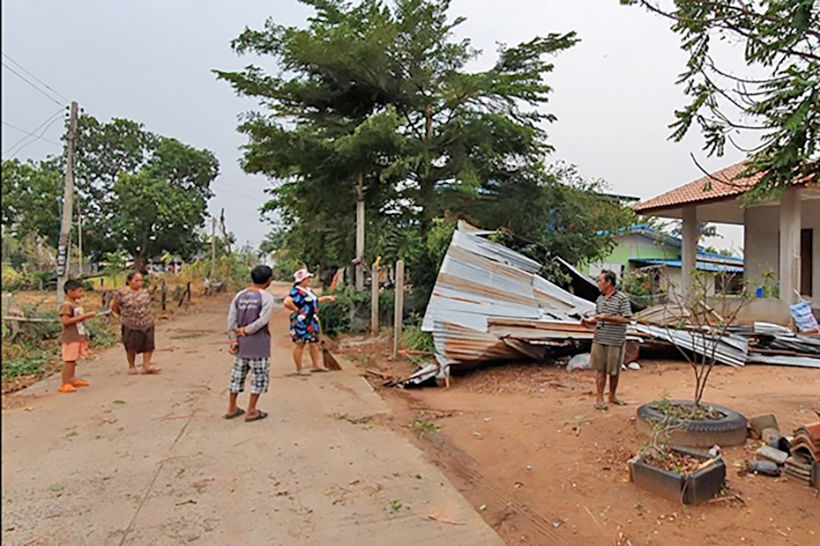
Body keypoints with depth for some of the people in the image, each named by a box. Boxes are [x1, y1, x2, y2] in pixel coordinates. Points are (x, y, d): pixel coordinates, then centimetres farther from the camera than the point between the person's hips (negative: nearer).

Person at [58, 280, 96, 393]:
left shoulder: (78, 304, 11)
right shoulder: (67, 305, -17)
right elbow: (65, 320, -27)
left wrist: (87, 316, 7)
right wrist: (83, 317, -27)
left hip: (79, 336, 9)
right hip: (70, 338, -9)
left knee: (74, 359, 18)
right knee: (69, 361, -5)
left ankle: (72, 380, 29)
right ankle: (65, 384, 1)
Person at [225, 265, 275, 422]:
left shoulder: (239, 295, 6)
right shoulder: (267, 297, -10)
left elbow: (231, 319, 2)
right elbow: (263, 320, -19)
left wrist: (233, 339, 2)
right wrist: (245, 330, -9)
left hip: (241, 344, 6)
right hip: (258, 345, -6)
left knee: (238, 374, 16)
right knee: (260, 376, 6)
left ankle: (232, 408, 26)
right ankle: (251, 411, 9)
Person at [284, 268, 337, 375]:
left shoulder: (309, 290, 13)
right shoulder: (296, 291, -16)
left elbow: (316, 301, 28)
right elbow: (287, 302, -30)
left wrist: (327, 298, 25)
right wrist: (296, 309, -20)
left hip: (312, 321, 9)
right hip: (301, 322, -9)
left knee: (314, 343, 15)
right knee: (299, 344, 0)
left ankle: (316, 365, 26)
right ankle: (299, 370, 9)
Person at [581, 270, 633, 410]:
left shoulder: (622, 298, -7)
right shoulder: (600, 299, 11)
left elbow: (627, 319, -13)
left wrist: (607, 318, -19)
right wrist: (588, 321, -4)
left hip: (616, 341, -4)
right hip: (599, 339, 4)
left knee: (614, 371, 9)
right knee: (601, 370, 6)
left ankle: (612, 396, 28)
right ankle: (600, 399, 13)